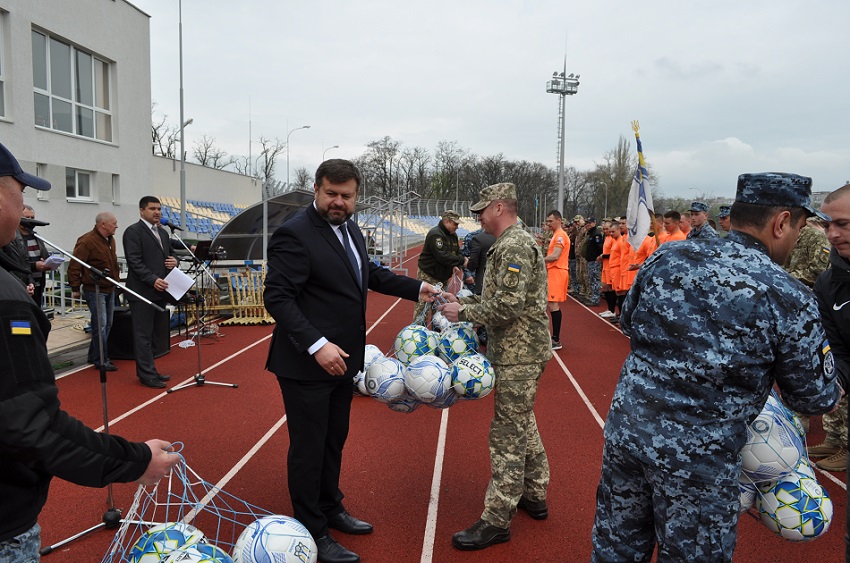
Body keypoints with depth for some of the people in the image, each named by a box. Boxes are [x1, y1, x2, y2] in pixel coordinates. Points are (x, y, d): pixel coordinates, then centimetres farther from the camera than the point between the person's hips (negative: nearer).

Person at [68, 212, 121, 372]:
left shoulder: (110, 240, 12)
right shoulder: (87, 241, -16)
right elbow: (74, 267, -16)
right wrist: (75, 288, -14)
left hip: (110, 289, 9)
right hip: (95, 291, -9)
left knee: (107, 324, 14)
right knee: (100, 325, -7)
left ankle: (94, 356, 27)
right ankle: (101, 361, 2)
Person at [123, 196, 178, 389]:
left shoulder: (163, 232, 18)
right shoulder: (133, 232, -7)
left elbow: (168, 255, 25)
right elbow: (135, 262, -14)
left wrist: (174, 261, 1)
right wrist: (153, 280, -23)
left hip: (160, 291, 8)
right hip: (142, 291, -8)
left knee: (151, 333, 13)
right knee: (144, 335, -3)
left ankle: (146, 371, 21)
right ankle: (147, 375, 0)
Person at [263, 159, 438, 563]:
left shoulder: (348, 228, 8)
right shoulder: (295, 234, -18)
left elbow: (368, 272, 22)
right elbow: (277, 297, -23)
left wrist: (415, 288, 17)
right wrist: (316, 345, -31)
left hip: (341, 360, 8)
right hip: (307, 363, -8)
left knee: (334, 441, 22)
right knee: (308, 449, 6)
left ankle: (331, 510, 41)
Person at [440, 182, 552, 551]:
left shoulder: (514, 247, -18)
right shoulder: (511, 243, 14)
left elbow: (507, 306, -26)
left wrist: (463, 312, -15)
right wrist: (466, 301, 8)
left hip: (518, 356, -10)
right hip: (519, 352, 10)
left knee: (507, 436, -3)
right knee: (523, 425, 20)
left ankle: (497, 520, 6)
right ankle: (535, 496, 35)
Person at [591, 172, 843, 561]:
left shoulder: (665, 257, -4)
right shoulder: (790, 300, -13)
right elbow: (814, 397, 1)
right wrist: (834, 389, 23)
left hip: (625, 429, 4)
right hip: (699, 460, -3)